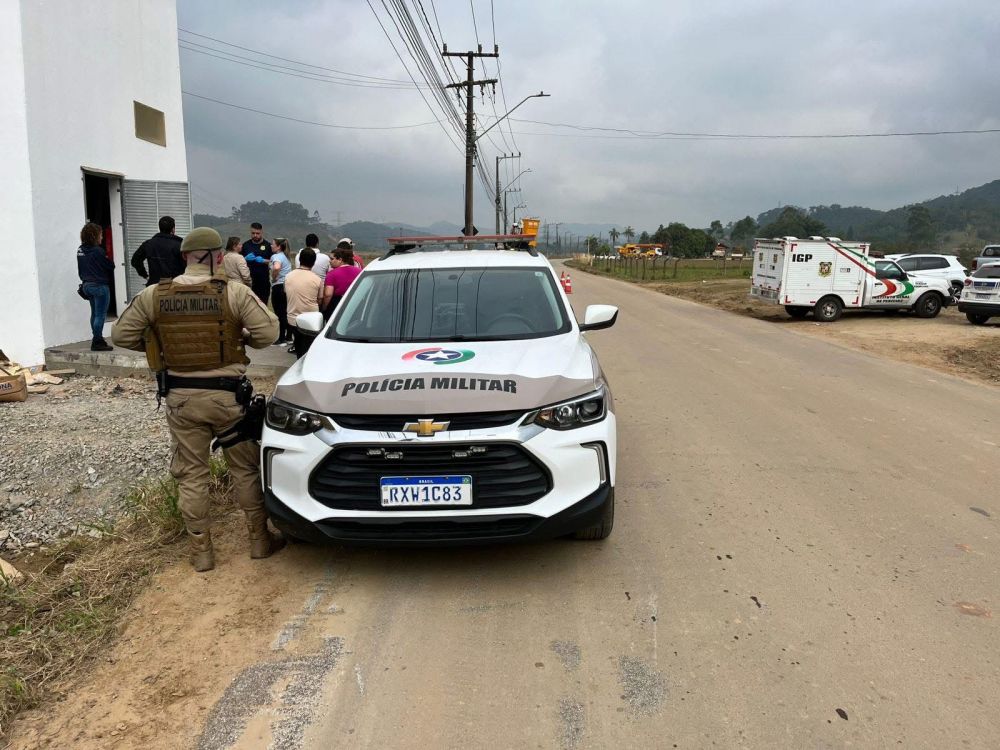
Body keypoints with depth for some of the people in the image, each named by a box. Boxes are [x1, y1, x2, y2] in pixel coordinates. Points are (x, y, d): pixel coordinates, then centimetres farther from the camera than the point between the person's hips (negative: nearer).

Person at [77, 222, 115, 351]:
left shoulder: (80, 251, 6)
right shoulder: (98, 251, -17)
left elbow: (80, 269, 12)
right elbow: (111, 267, -12)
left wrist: (85, 280, 19)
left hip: (87, 285, 8)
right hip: (100, 286, -8)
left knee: (95, 313, 17)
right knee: (100, 315, -3)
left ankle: (97, 340, 23)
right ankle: (97, 342, -2)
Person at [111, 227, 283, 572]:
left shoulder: (153, 296, -3)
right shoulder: (234, 293, -11)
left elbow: (121, 334, 3)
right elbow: (267, 331, -14)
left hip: (181, 398, 2)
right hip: (228, 395, -2)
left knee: (191, 475, 12)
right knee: (246, 469, 13)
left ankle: (201, 551, 19)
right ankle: (260, 539, 22)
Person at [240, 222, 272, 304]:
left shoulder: (268, 245, 4)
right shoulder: (245, 245, 9)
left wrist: (264, 261, -14)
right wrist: (246, 259, -9)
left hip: (263, 281, -1)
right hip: (249, 280, 1)